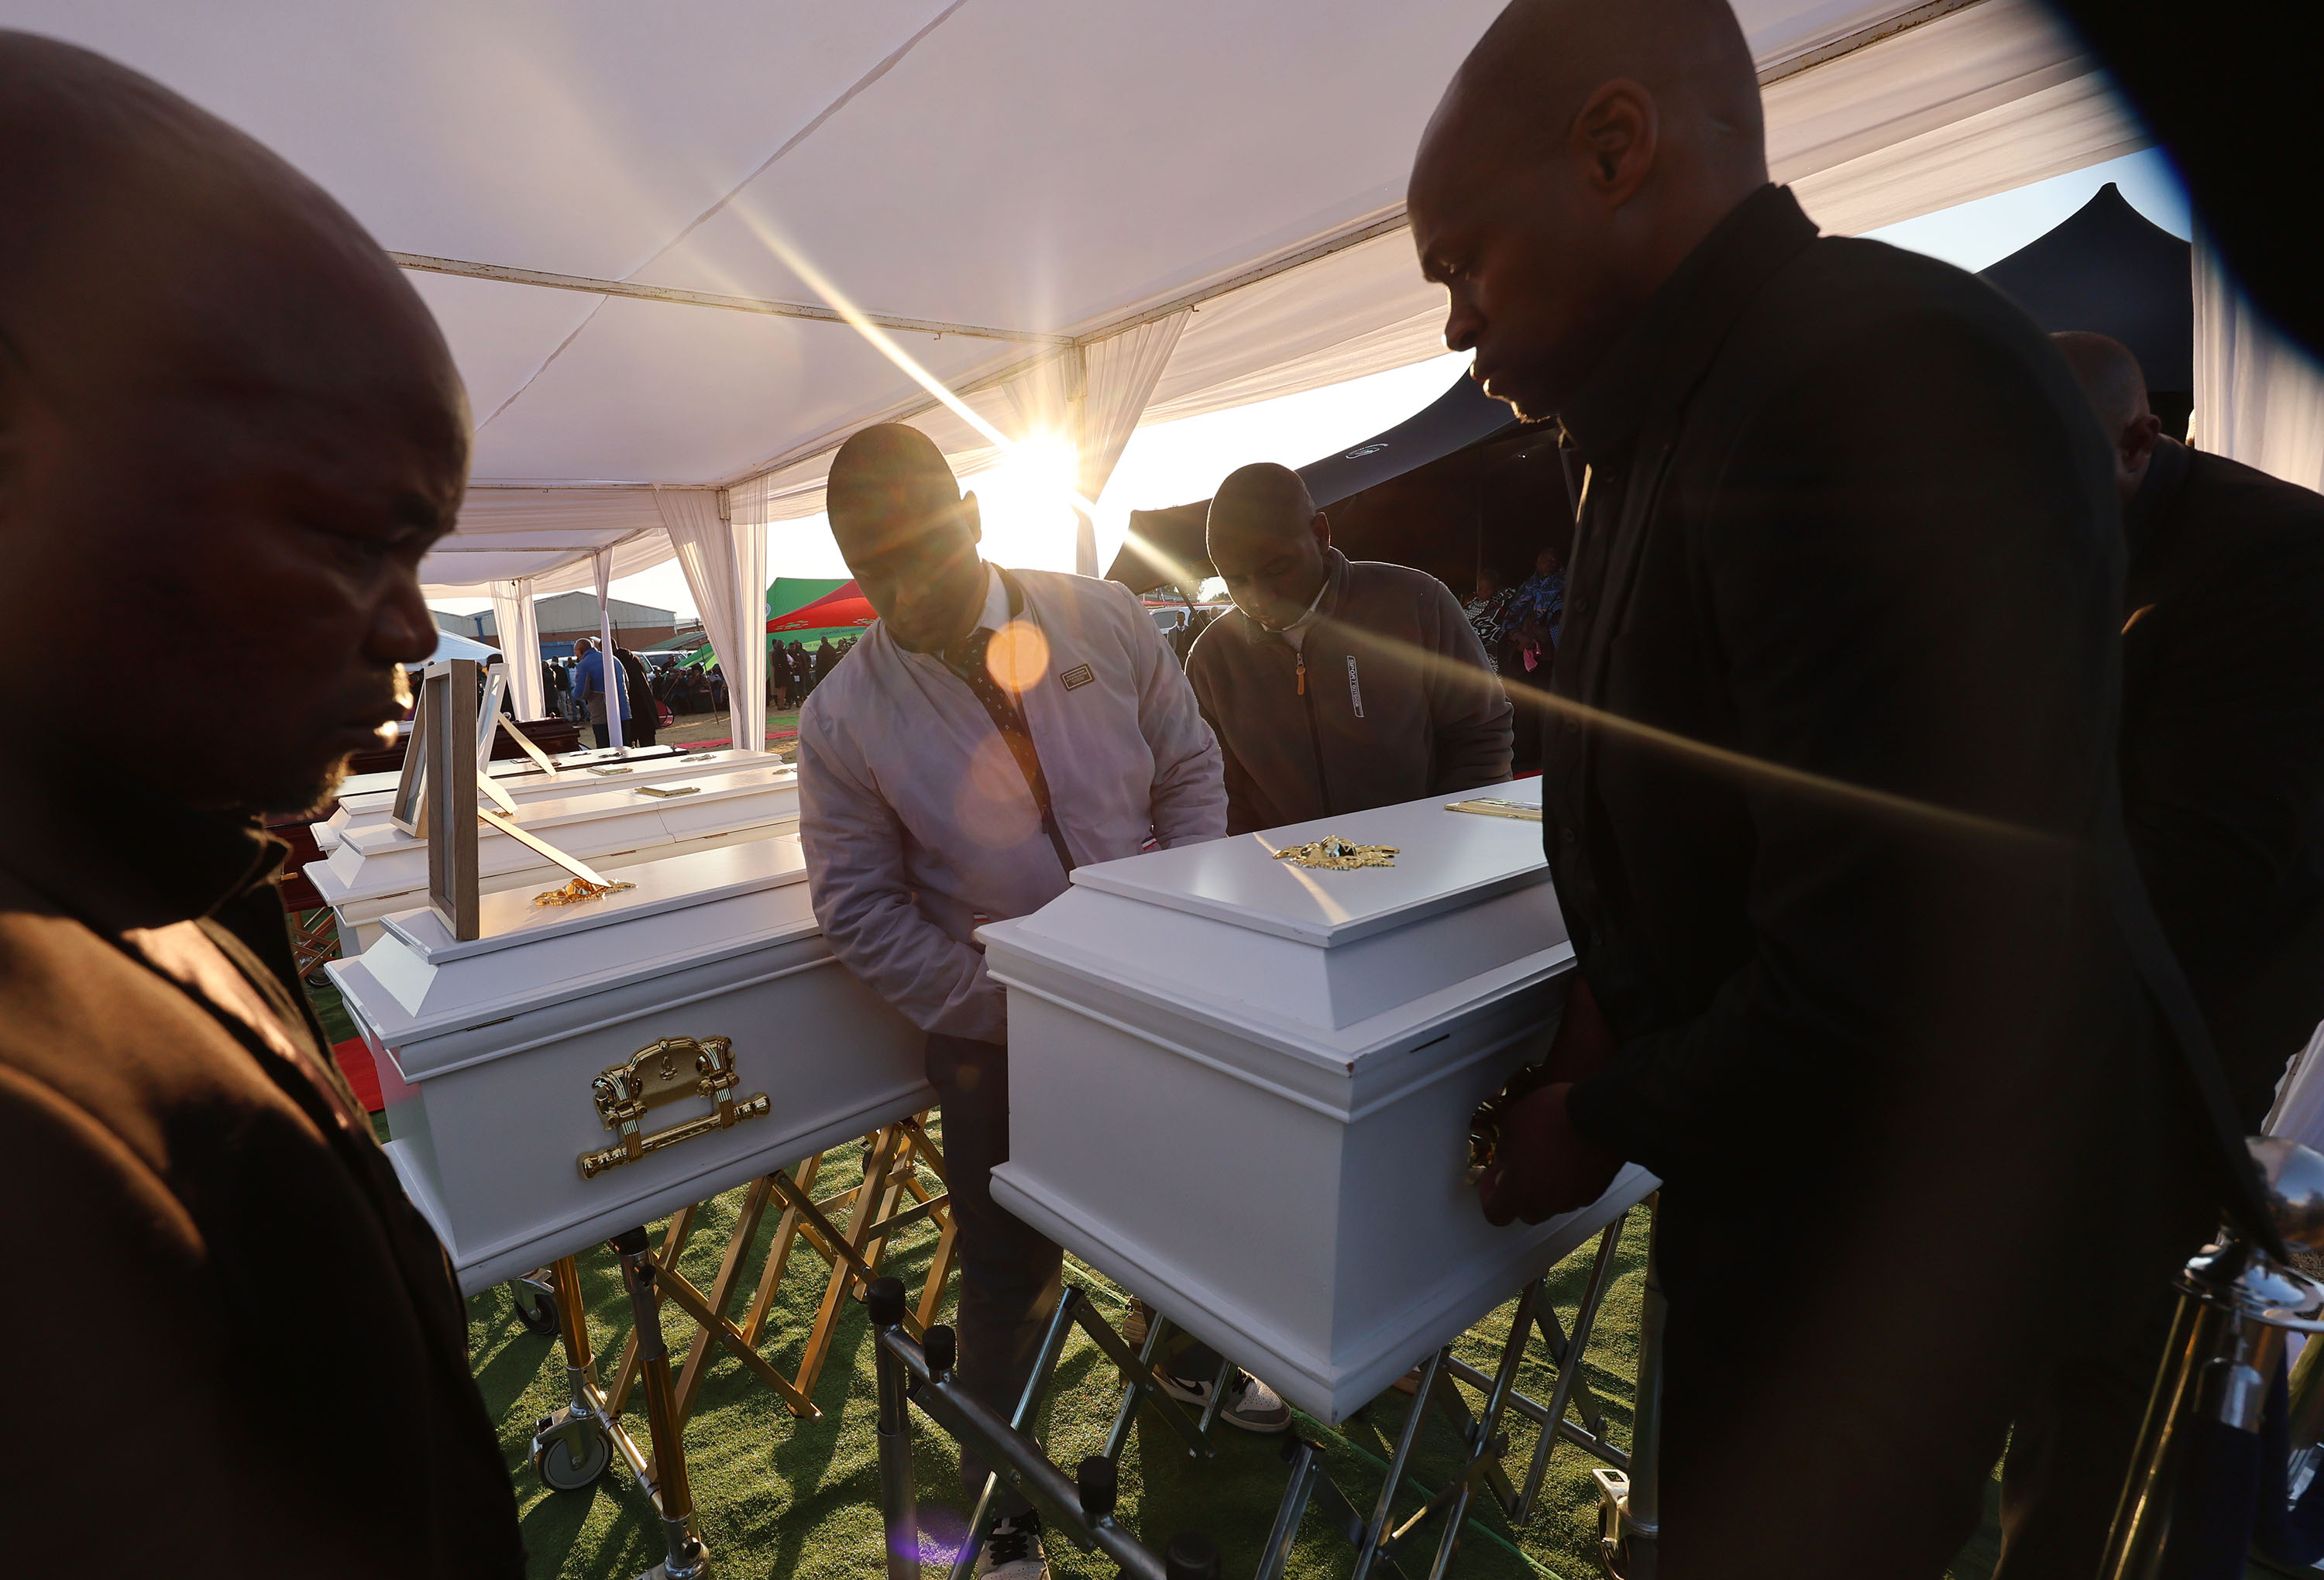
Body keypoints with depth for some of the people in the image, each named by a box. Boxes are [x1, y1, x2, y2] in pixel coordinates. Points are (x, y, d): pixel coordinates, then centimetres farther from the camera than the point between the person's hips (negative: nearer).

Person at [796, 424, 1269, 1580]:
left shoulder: (1103, 621, -6)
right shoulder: (844, 716, -10)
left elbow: (1190, 770, 0)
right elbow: (859, 907, -9)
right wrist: (1003, 1009, -16)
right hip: (995, 1038, -2)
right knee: (1009, 1278, 14)